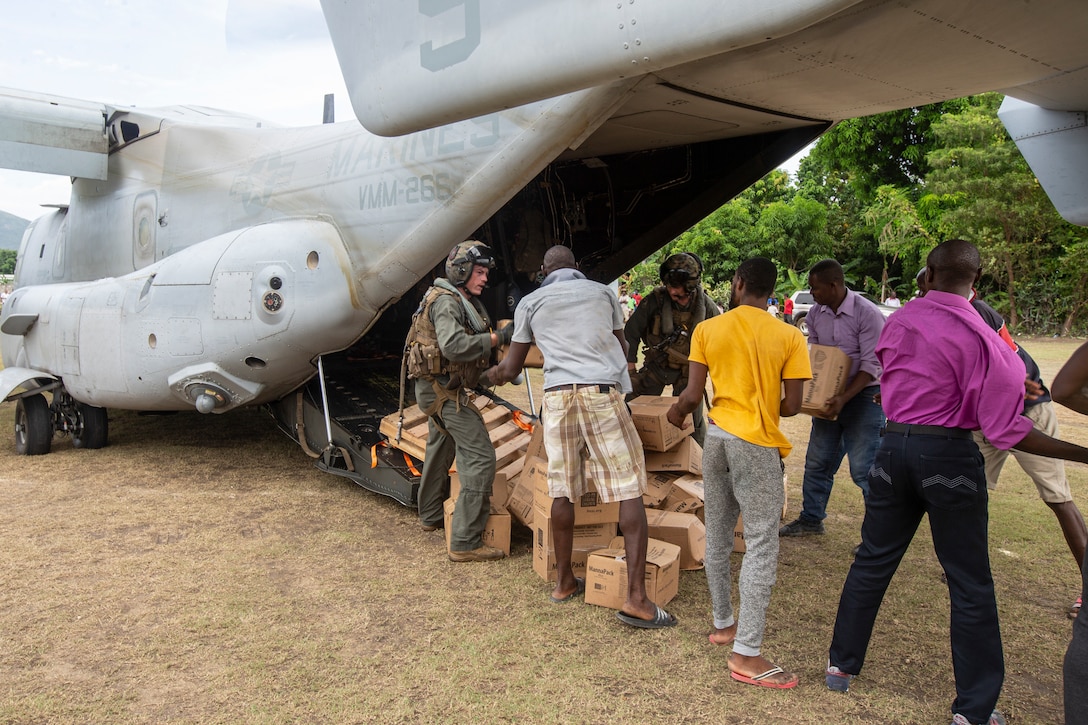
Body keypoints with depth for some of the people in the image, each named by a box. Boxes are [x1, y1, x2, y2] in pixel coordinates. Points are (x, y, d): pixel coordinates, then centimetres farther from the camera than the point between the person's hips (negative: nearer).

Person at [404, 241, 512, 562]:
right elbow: (454, 346, -32)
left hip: (440, 388, 12)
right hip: (443, 390, -12)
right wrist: (498, 338, -27)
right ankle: (465, 542, -14)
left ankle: (430, 516, 46)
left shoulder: (461, 300, 15)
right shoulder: (445, 301, -18)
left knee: (441, 449, 26)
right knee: (480, 457, -14)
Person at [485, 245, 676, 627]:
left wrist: (487, 376, 41)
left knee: (562, 489, 11)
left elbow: (511, 367, 20)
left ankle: (563, 581, 23)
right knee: (630, 490, -1)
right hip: (603, 392, -1)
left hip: (557, 395, 2)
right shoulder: (602, 292, 18)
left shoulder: (530, 303, 16)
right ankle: (636, 598, -6)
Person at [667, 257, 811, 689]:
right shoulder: (788, 337, -5)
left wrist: (676, 412, 19)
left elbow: (692, 396, -3)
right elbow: (791, 407, -6)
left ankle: (724, 625, 30)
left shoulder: (707, 330, 1)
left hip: (717, 437, 4)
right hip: (757, 445, -4)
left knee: (717, 536, 16)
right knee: (762, 545, 0)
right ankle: (746, 654, -1)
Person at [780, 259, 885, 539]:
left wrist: (844, 398, -28)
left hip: (864, 395, -6)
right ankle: (811, 519, 28)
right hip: (830, 397, 6)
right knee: (817, 461, 13)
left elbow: (871, 366, -19)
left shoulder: (867, 313, -18)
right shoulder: (815, 314, 1)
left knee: (864, 469, -6)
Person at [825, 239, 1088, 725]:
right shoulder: (981, 337, -14)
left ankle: (841, 664, 27)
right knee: (970, 584, 8)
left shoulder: (896, 323, 2)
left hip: (894, 445, 5)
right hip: (950, 454, -4)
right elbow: (1006, 430, -15)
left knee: (872, 560, 16)